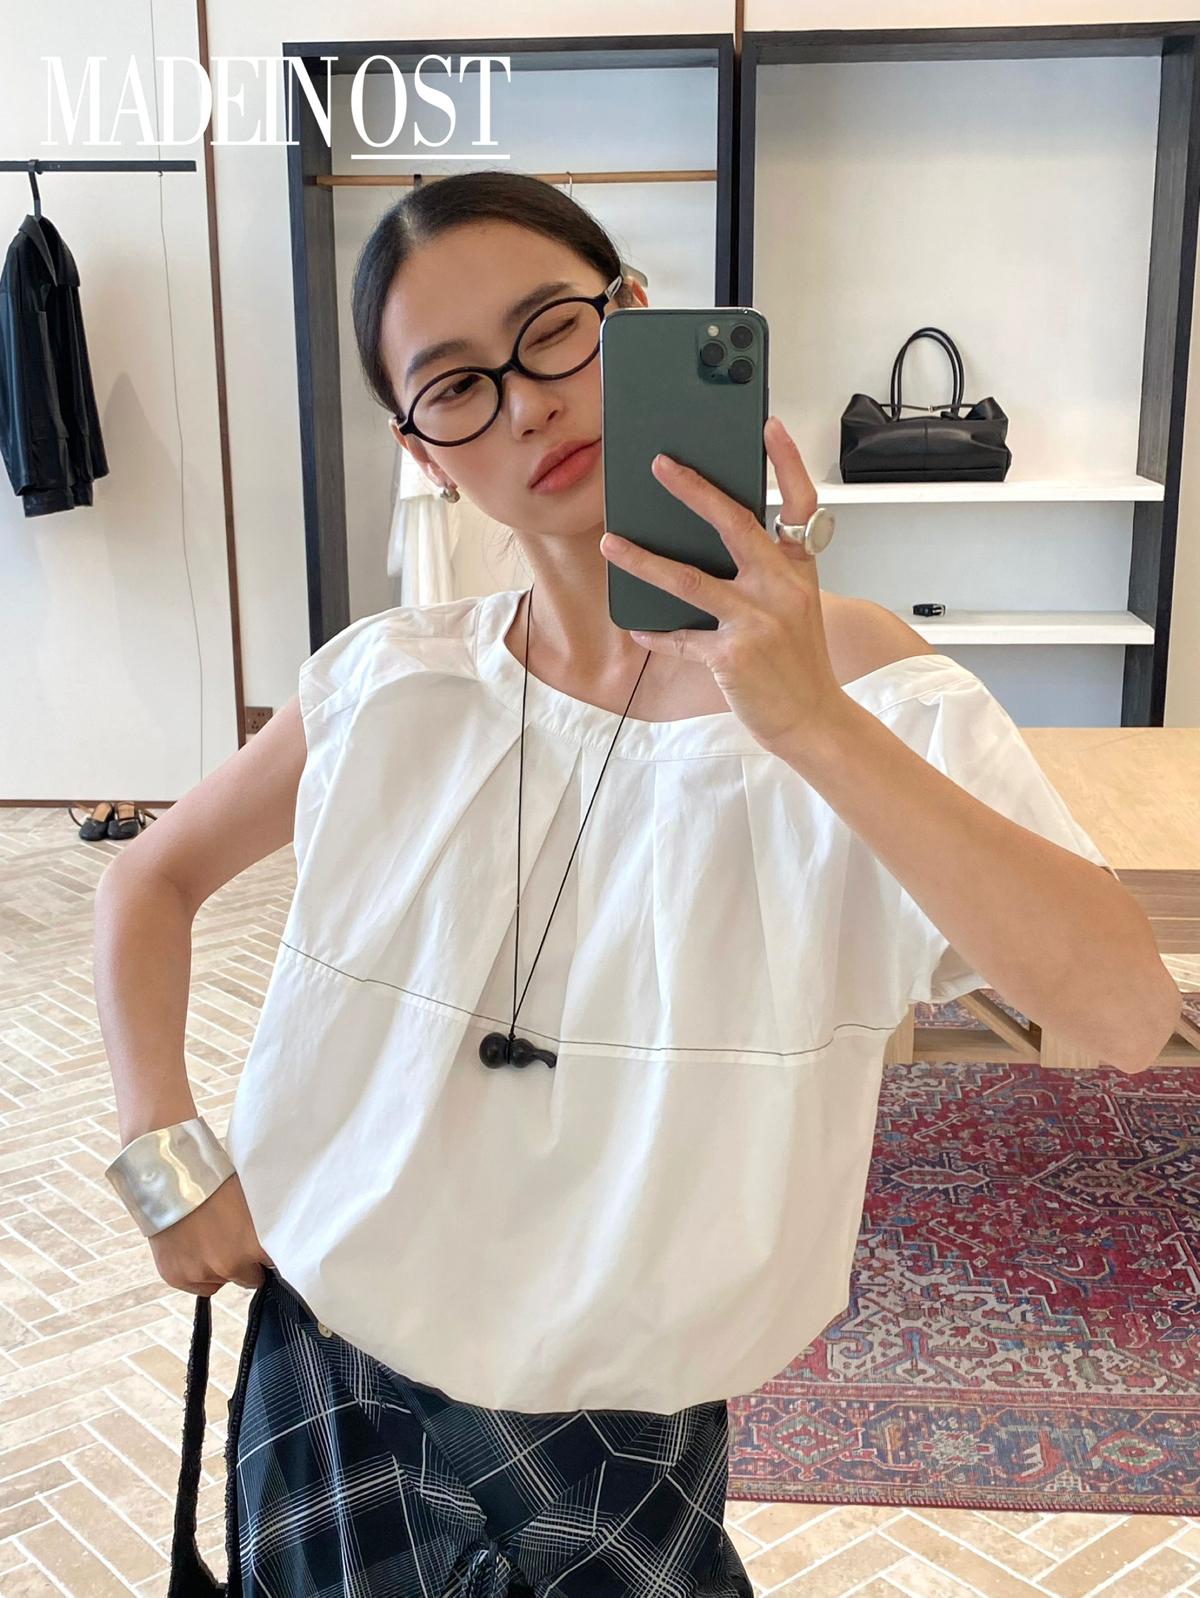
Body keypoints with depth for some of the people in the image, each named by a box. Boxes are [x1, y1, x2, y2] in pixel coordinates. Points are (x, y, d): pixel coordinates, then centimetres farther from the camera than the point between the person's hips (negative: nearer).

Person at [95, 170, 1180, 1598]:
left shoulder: (869, 696, -15)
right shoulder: (387, 683, -7)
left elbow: (1128, 1012, -28)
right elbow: (151, 882, 7)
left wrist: (815, 727, -35)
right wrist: (171, 1163, -3)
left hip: (626, 1438, -2)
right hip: (332, 1384, 2)